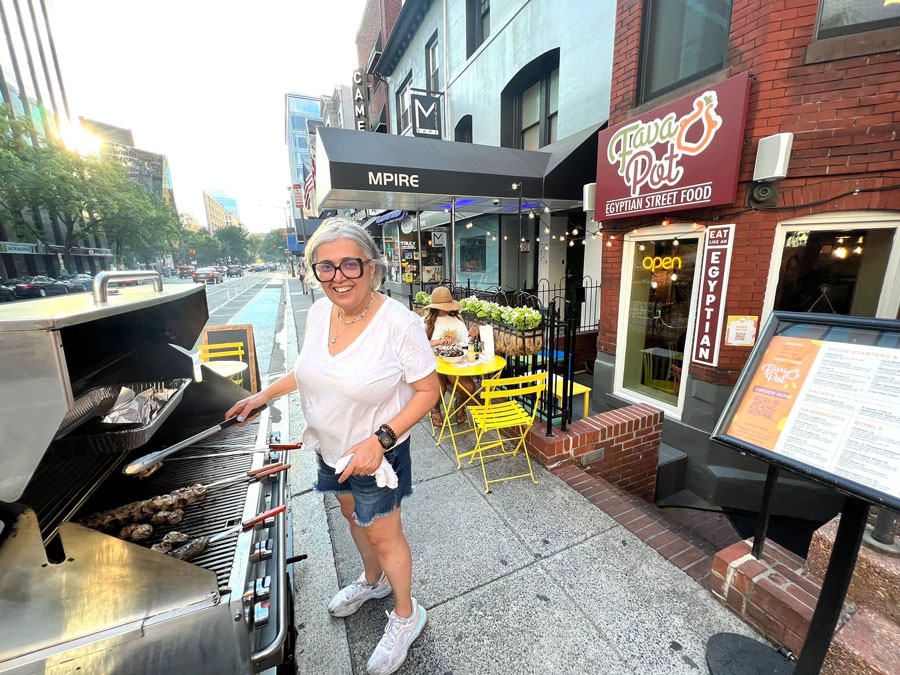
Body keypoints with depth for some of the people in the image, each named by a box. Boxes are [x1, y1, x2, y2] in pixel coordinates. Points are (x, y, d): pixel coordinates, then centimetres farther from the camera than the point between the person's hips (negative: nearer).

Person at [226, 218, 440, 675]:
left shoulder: (399, 323, -28)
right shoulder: (319, 312, -7)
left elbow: (427, 390, -21)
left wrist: (381, 439, -29)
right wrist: (264, 395, 12)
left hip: (376, 453, -7)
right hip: (331, 447, 7)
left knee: (383, 534, 12)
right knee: (352, 515, 28)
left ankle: (406, 615, 43)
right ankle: (373, 581, 59)